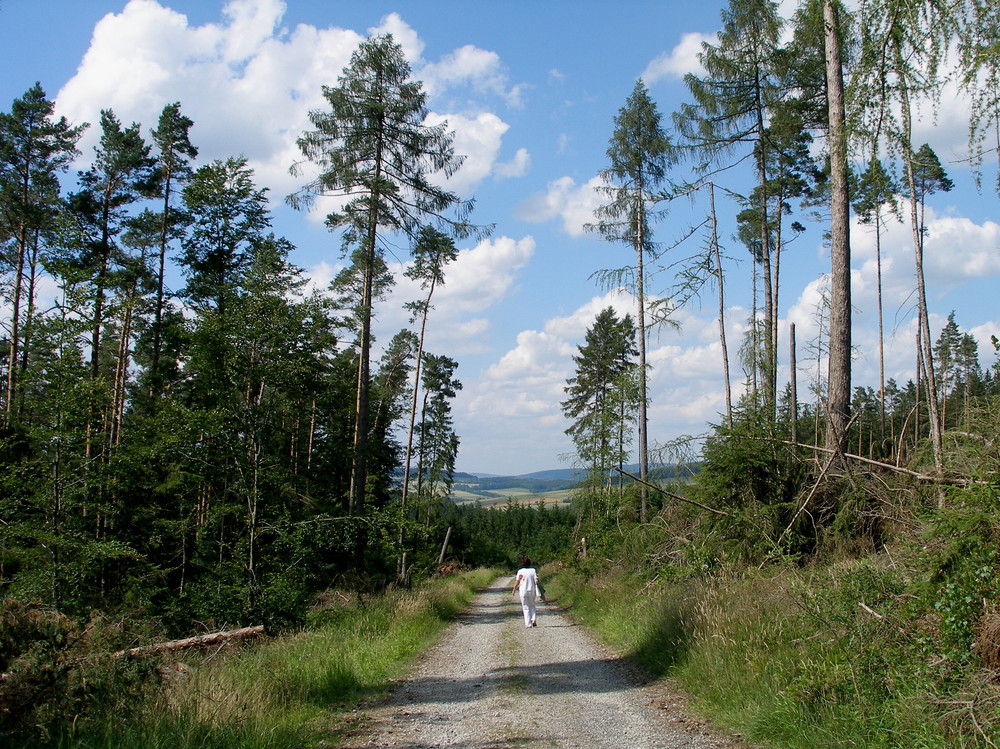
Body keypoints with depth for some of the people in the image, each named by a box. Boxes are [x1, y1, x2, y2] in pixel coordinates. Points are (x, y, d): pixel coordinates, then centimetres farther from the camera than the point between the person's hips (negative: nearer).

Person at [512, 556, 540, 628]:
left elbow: (517, 582, -5)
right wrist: (537, 589, 7)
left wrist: (514, 590, 7)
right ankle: (533, 620, 2)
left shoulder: (520, 571, -7)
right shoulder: (533, 570, -1)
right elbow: (536, 580, -7)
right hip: (532, 590, 2)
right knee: (532, 606, 20)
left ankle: (528, 624, 5)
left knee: (526, 607, 7)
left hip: (523, 591, -2)